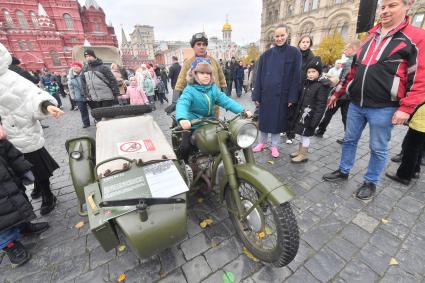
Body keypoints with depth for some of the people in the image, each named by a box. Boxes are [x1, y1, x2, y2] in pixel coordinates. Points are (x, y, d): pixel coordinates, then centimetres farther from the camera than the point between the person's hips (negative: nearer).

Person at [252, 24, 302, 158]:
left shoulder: (295, 53, 0)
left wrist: (292, 97, -9)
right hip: (266, 93, 2)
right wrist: (256, 95, -3)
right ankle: (262, 142, 26)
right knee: (263, 118, 9)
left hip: (282, 94, -1)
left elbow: (296, 76, -3)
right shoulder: (266, 54, 5)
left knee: (277, 120, 6)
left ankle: (274, 146, 22)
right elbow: (259, 75, 2)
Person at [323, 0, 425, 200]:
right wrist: (338, 93, 16)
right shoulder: (371, 37, 14)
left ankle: (370, 182, 24)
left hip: (383, 108, -5)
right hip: (356, 103, 5)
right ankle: (343, 171, 30)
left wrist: (406, 108, -16)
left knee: (378, 148, 7)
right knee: (350, 140, 14)